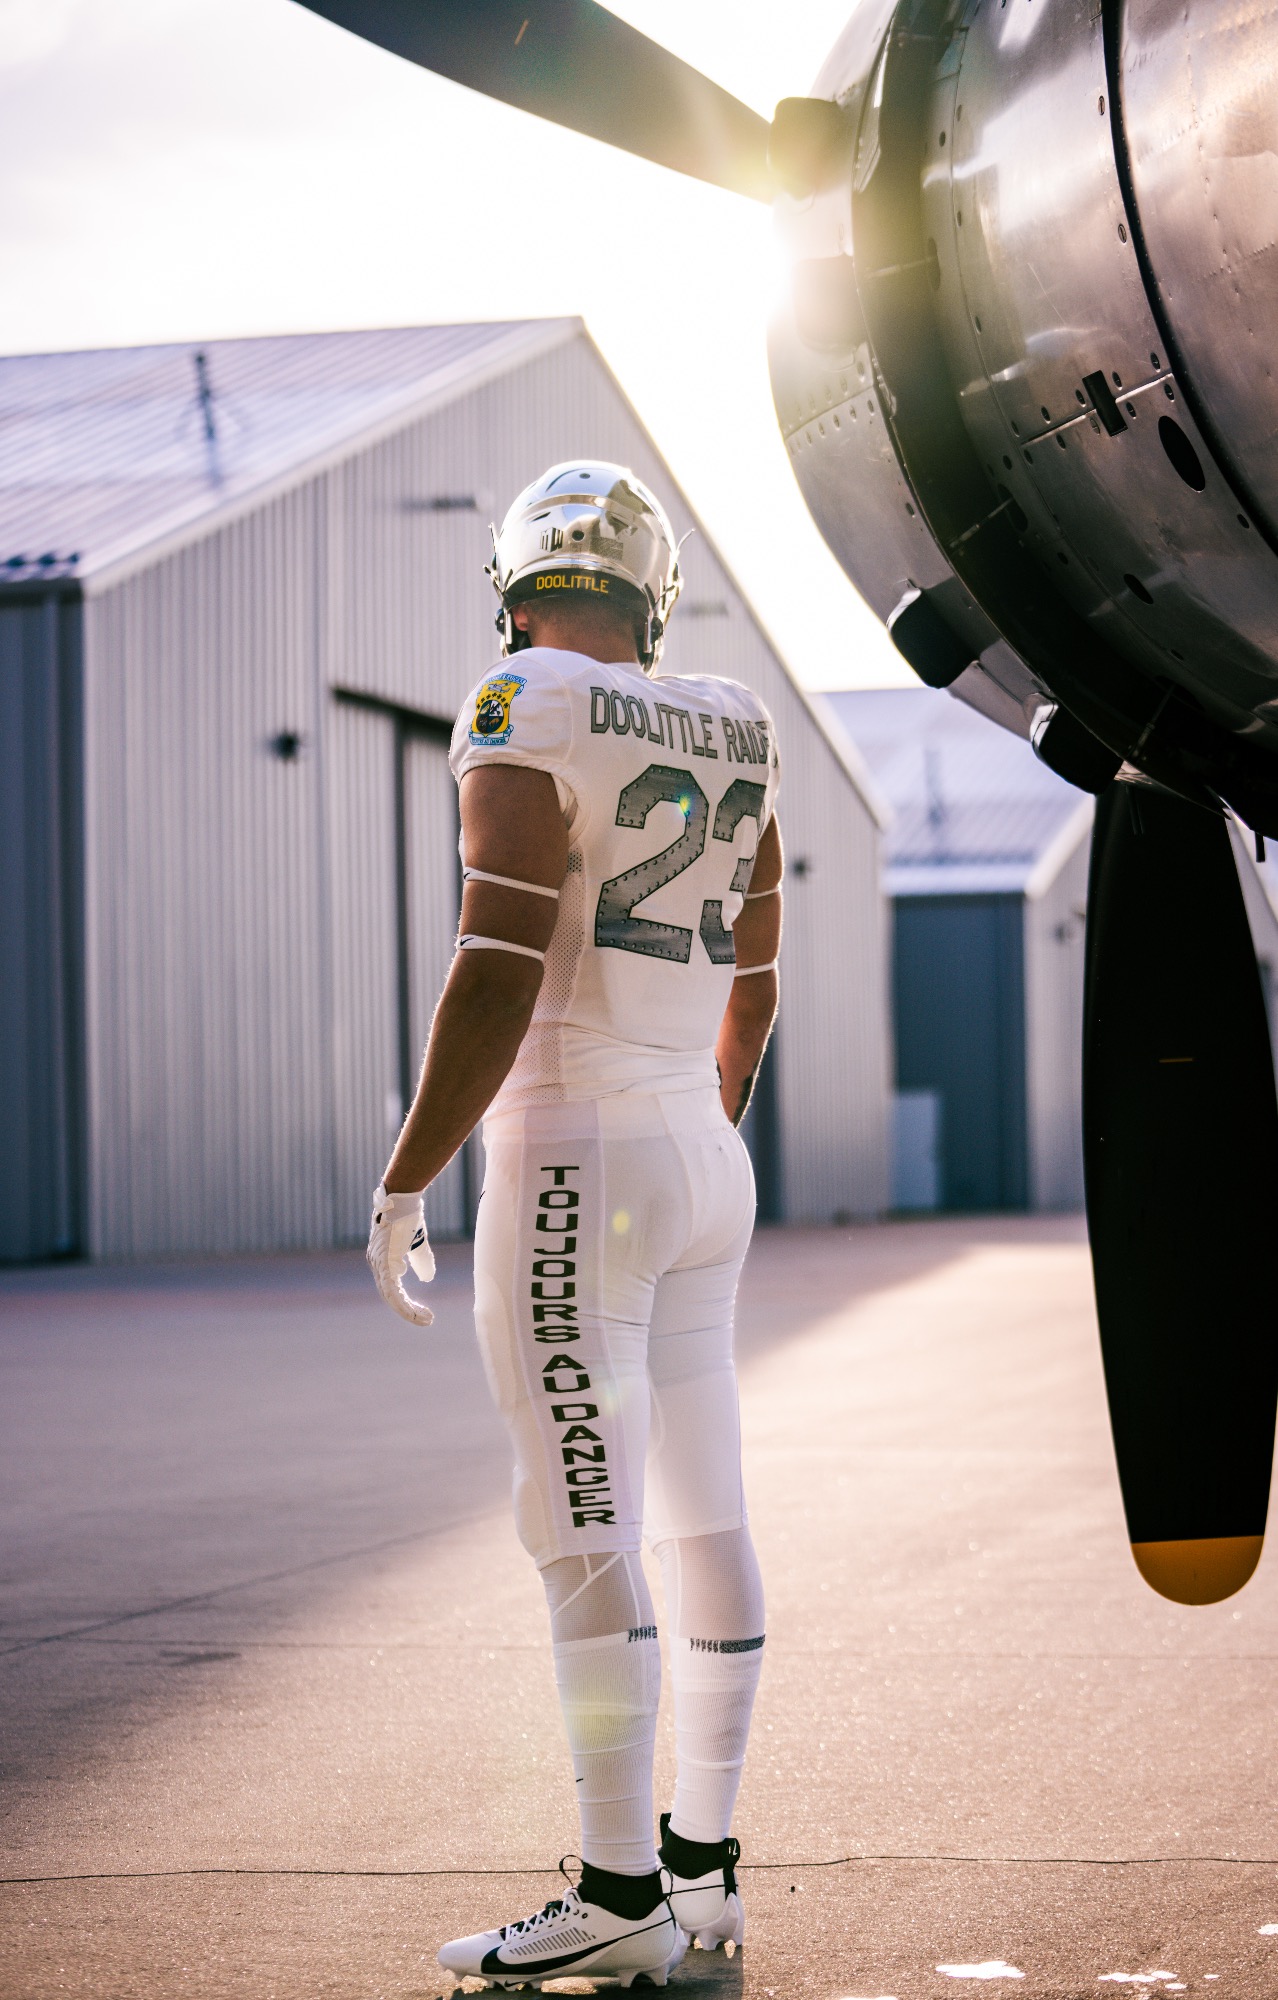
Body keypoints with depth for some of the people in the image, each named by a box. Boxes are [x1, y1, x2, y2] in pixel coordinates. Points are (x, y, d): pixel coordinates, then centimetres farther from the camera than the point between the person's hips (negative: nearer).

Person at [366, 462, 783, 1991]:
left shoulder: (528, 728, -12)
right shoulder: (728, 741, 11)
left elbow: (497, 977, -18)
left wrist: (403, 1183, -12)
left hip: (574, 1156, -8)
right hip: (703, 1168, 8)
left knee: (585, 1535, -5)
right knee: (700, 1515, 10)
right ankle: (704, 1862, 18)